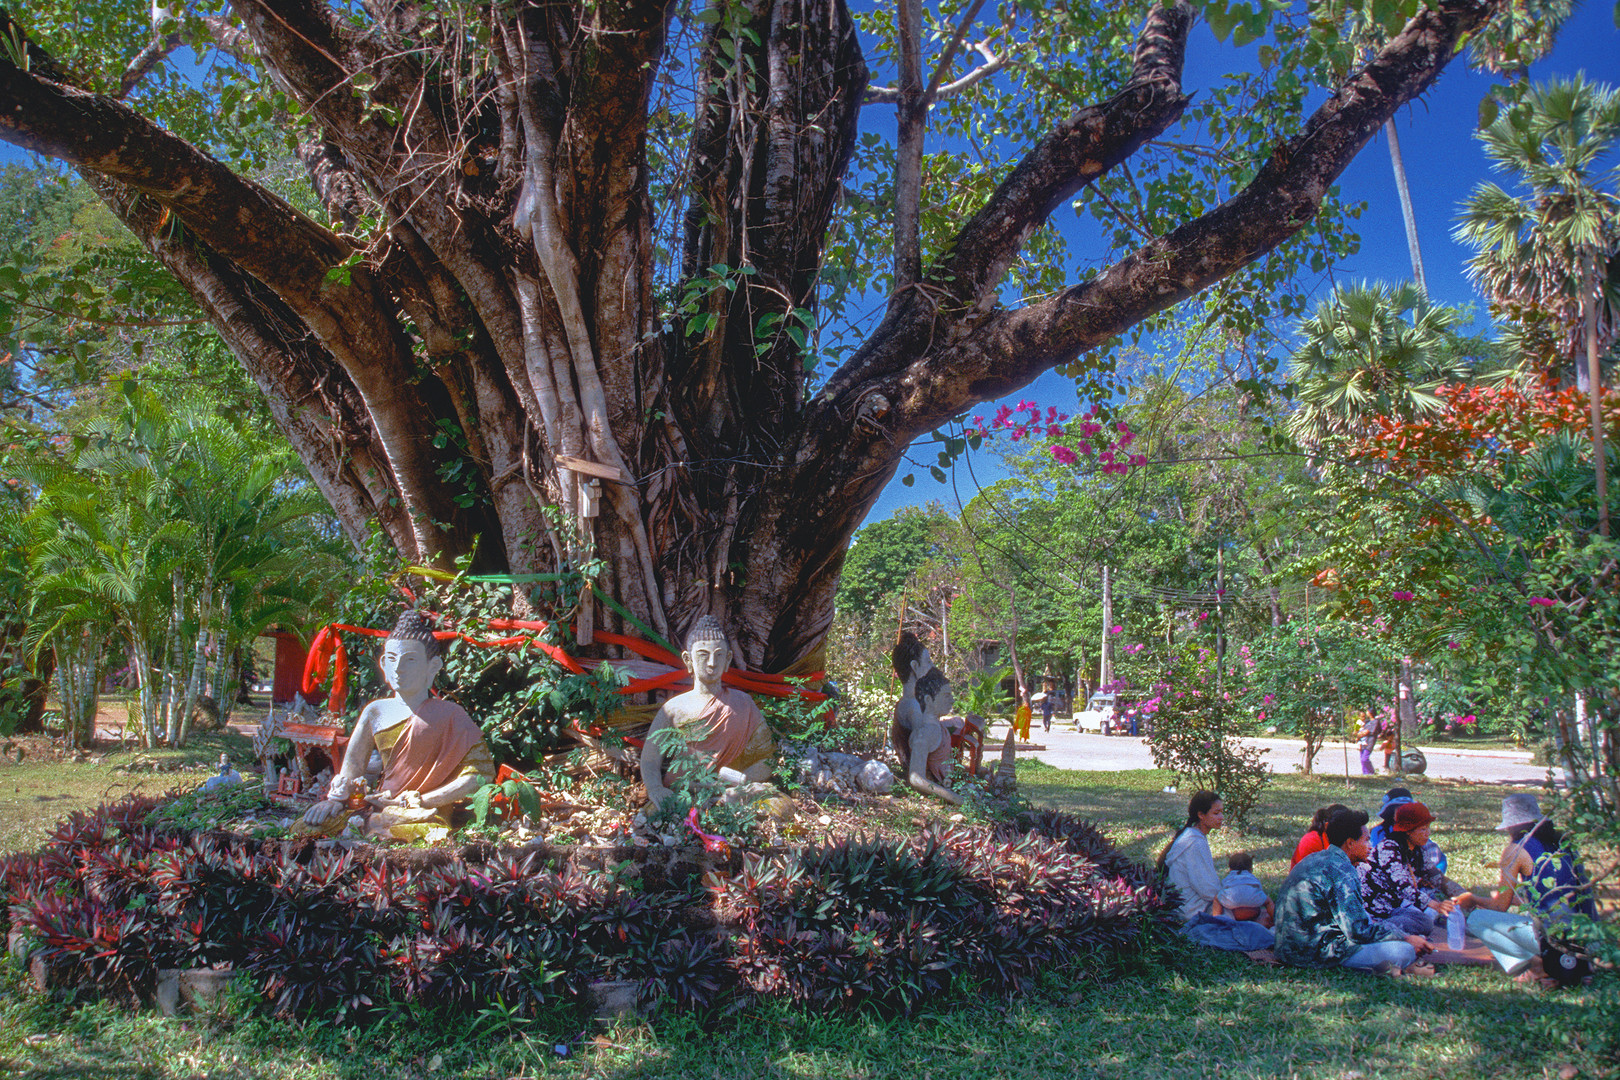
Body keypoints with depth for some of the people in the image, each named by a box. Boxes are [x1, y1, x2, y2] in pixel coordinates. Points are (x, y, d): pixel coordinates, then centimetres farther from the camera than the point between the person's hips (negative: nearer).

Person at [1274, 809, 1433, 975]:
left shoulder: (1316, 859, 14)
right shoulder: (1341, 870, -16)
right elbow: (1359, 931, -16)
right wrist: (1405, 938, -5)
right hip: (1316, 952, -10)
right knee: (1405, 951, -15)